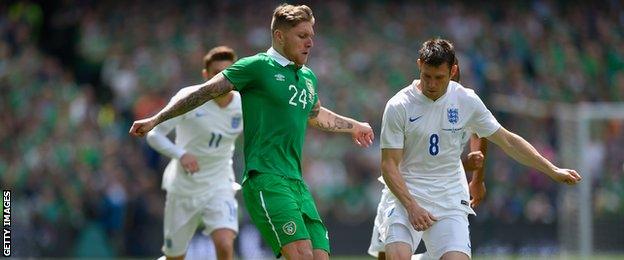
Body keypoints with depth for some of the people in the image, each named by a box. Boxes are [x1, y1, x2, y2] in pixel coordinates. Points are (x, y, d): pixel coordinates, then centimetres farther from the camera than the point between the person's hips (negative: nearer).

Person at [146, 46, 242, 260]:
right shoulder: (188, 99, -16)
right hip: (183, 187, -1)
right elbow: (154, 134, -15)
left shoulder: (243, 105, -8)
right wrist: (180, 154, -31)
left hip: (219, 187, 1)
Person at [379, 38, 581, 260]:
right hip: (406, 196, -2)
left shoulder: (467, 100, 2)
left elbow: (507, 141, 11)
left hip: (451, 200, 2)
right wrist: (412, 206, -20)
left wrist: (553, 171, 9)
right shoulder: (398, 106, -7)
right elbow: (389, 165, -7)